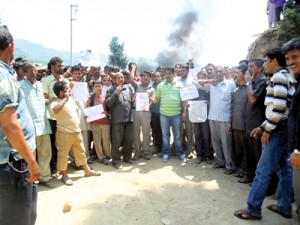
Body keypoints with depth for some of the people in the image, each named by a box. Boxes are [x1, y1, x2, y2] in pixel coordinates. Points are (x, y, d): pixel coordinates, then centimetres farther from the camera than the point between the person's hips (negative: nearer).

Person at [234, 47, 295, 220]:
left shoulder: (279, 76, -12)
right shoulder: (288, 77, 18)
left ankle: (253, 209, 4)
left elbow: (279, 106, -23)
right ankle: (284, 206, 24)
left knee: (263, 170, -5)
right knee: (284, 169, 14)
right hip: (283, 129, 10)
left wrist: (267, 129, -17)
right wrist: (263, 126, 14)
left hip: (279, 129, -10)